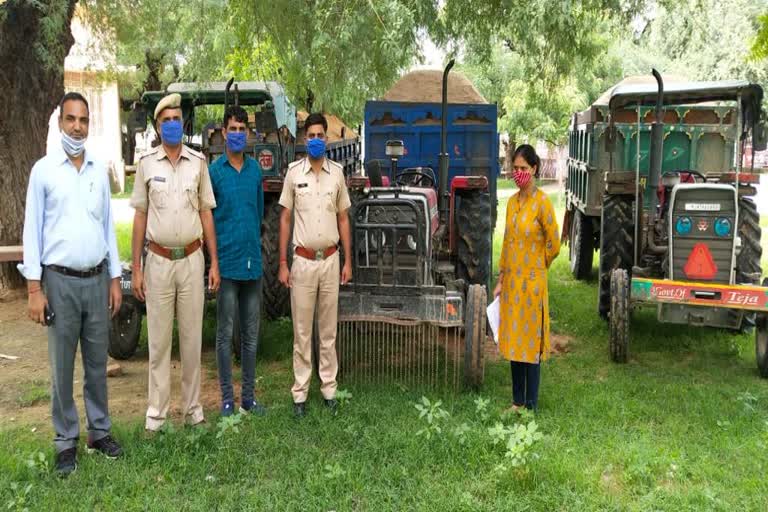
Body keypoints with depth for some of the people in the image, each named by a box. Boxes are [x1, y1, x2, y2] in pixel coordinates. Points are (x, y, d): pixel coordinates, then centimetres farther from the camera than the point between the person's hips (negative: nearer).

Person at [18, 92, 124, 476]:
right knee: (62, 366, 5)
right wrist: (34, 288, -9)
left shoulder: (100, 170, 7)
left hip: (97, 279, 3)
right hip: (61, 281, -3)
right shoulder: (44, 169, -3)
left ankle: (100, 431, 23)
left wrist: (114, 279, 9)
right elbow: (32, 229, -4)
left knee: (97, 362, 11)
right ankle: (66, 441, 16)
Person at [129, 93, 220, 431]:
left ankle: (192, 406, 19)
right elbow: (140, 217, 4)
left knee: (192, 337, 8)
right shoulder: (147, 164, 2)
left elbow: (206, 213, 6)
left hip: (192, 260, 1)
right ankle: (156, 410, 15)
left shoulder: (198, 162, 4)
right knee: (159, 339, 5)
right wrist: (136, 268, 0)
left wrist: (214, 263, 3)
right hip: (159, 261, -1)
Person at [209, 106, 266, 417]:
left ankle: (248, 396, 21)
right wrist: (213, 260, -5)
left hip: (253, 262, 4)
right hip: (227, 262, -4)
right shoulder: (214, 171, -4)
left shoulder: (255, 169, 9)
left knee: (251, 333, 11)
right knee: (225, 333, 3)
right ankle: (227, 397, 14)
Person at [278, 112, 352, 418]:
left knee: (328, 330, 10)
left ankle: (329, 388, 20)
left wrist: (348, 261, 5)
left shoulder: (337, 173, 4)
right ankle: (300, 392, 13)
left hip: (330, 260, 2)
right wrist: (283, 263, -3)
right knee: (302, 332, 4)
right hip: (303, 261, -2)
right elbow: (285, 219, 1)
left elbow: (343, 218, 9)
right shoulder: (294, 172, -1)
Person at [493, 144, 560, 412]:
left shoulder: (542, 202, -11)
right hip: (511, 282, 7)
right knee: (513, 342, 12)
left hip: (532, 282, -7)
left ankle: (531, 406, 13)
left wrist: (535, 267, 6)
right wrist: (500, 280, 11)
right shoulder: (512, 202, 9)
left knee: (531, 343, 2)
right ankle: (517, 401, 24)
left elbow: (554, 245, -8)